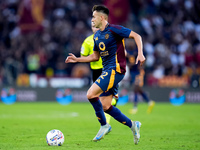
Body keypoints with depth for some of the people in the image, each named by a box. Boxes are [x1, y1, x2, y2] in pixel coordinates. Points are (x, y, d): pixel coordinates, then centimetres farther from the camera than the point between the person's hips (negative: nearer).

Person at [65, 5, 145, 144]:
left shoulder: (114, 29, -10)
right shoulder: (97, 36, 15)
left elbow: (136, 36, -9)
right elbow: (95, 56, 25)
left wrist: (140, 54, -21)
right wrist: (76, 59, 17)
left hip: (115, 69, -9)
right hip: (107, 70, 9)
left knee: (91, 94, -19)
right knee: (105, 106, 5)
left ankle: (104, 125, -4)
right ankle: (132, 125, 17)